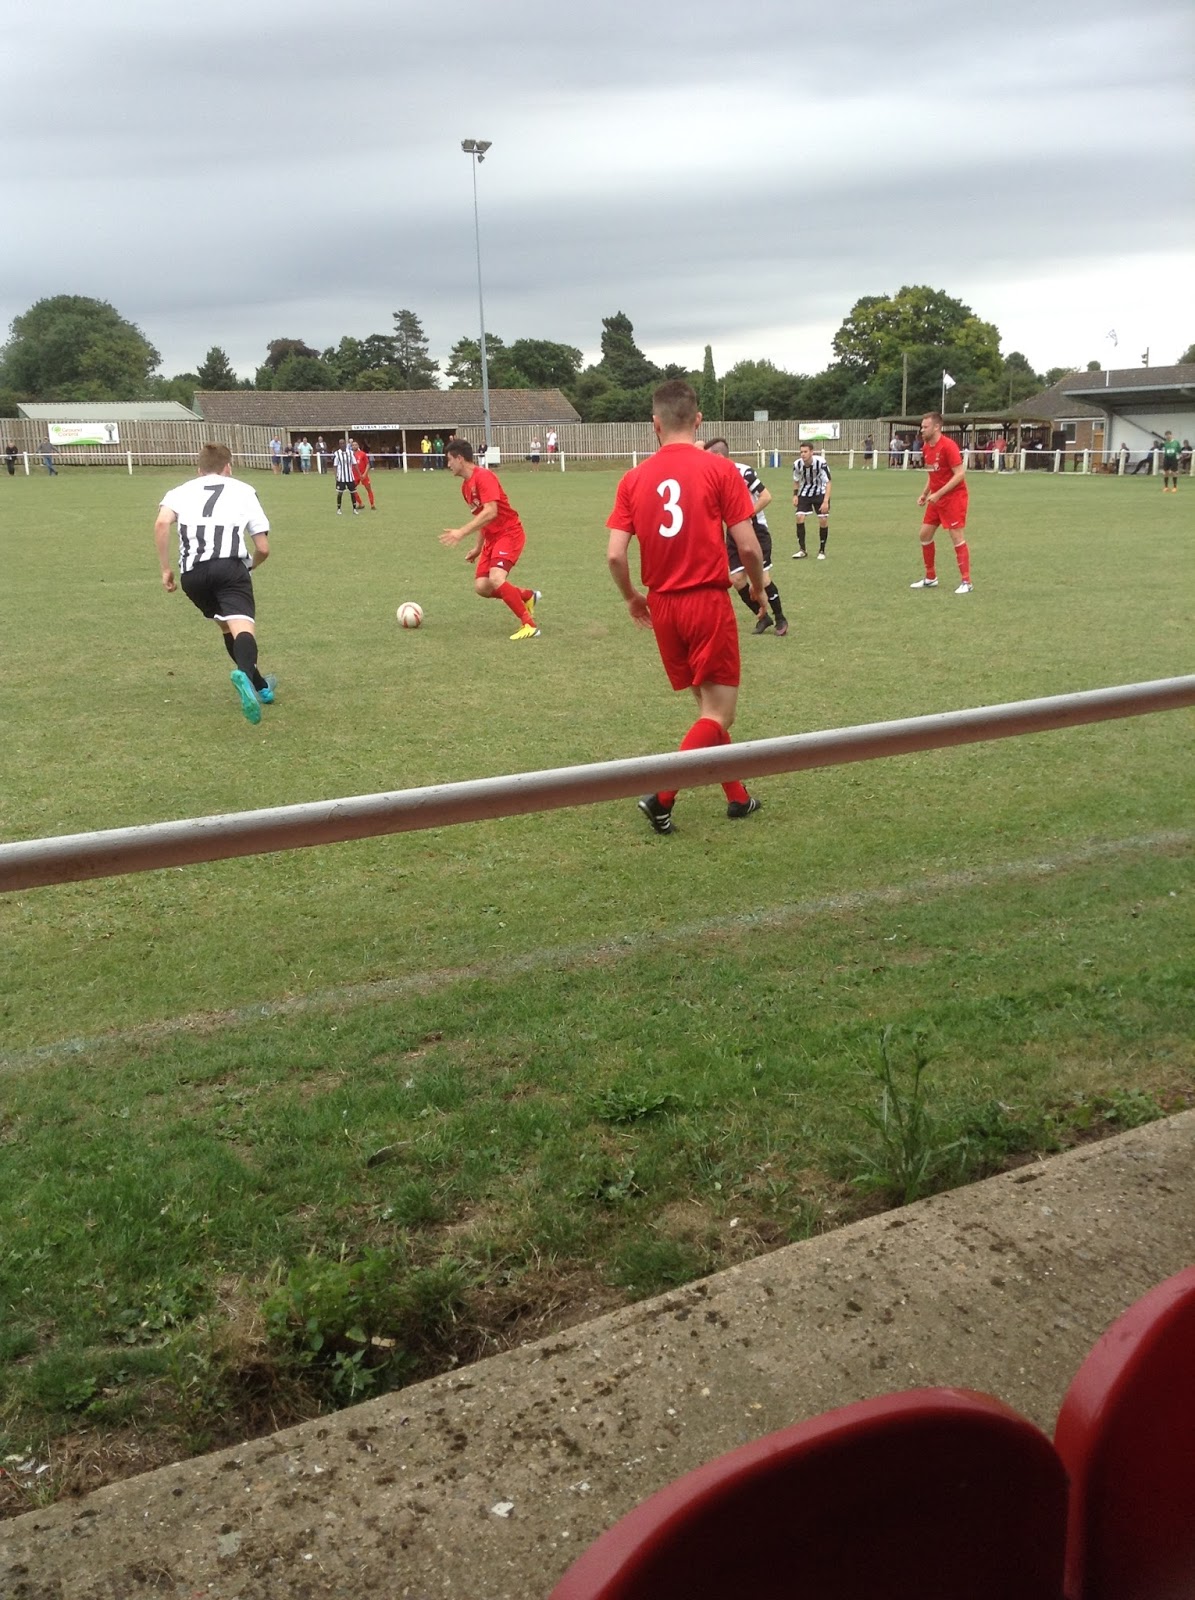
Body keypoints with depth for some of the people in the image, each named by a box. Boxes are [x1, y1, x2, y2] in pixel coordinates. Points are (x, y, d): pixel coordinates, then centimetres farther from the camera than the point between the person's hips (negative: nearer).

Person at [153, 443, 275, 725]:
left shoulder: (181, 490, 24)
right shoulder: (244, 490, 21)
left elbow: (162, 523, 0)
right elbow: (263, 548, 16)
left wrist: (165, 569, 6)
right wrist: (250, 566, 38)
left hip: (191, 573, 3)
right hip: (230, 566, -3)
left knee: (227, 626, 26)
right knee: (242, 626, -19)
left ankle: (259, 687, 36)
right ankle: (244, 674, -52)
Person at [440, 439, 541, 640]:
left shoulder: (484, 476, -17)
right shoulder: (465, 486, 13)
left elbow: (490, 512, -27)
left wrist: (462, 532, -30)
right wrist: (477, 547, 19)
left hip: (509, 533, -9)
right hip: (492, 538, 9)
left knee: (496, 579, -27)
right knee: (481, 586, -3)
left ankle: (529, 625, -18)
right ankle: (528, 596, 18)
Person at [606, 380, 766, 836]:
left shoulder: (635, 478, 3)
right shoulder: (719, 469, -7)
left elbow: (615, 554, -2)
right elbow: (747, 545, -10)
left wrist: (633, 598, 16)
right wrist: (759, 587, 10)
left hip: (662, 606, 5)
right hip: (708, 601, -5)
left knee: (707, 705, 18)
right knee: (720, 713, 3)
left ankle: (737, 796, 25)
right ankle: (661, 797, -11)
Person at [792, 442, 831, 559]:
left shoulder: (821, 462, -28)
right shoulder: (797, 464, -17)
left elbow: (827, 482, -24)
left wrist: (825, 501, -31)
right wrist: (795, 495, -6)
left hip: (820, 493, -2)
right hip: (805, 493, 2)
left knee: (823, 520, -8)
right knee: (799, 517, -12)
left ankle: (822, 551, 9)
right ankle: (802, 550, 0)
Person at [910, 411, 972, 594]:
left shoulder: (948, 446, -19)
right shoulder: (926, 447, 7)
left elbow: (960, 474, -22)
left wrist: (938, 494, -24)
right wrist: (925, 493, 8)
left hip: (953, 497, -9)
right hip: (936, 498, 9)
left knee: (957, 537, -9)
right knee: (925, 534, 9)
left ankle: (966, 582, -4)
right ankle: (930, 578, 22)